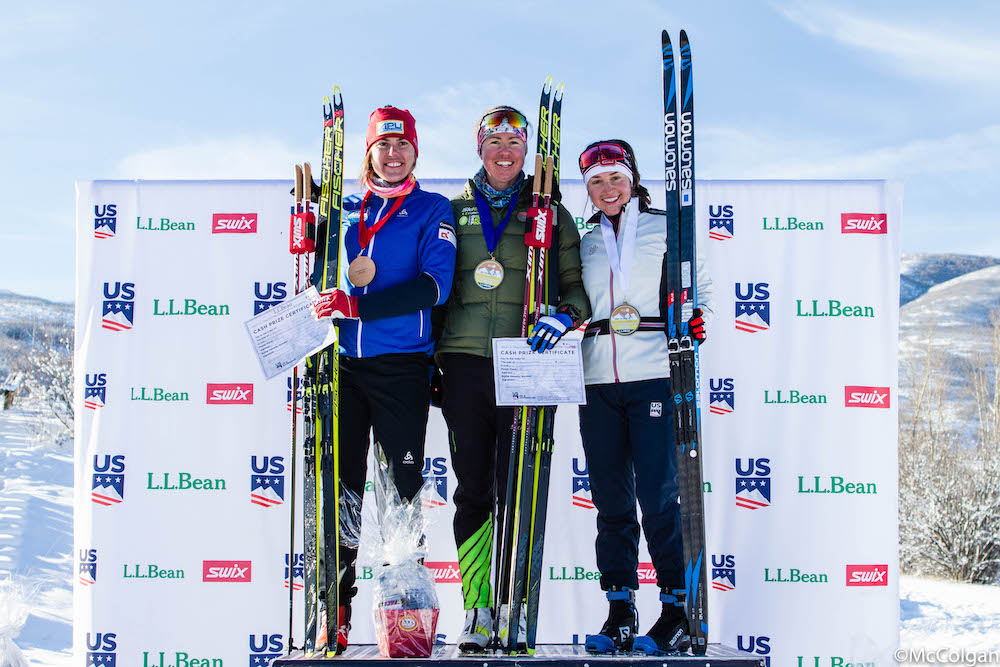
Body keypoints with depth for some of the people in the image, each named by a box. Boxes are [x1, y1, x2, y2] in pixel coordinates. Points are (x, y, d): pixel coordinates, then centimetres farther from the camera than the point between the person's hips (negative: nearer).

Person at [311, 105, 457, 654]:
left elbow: (433, 286, -11)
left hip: (401, 366, -3)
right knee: (339, 488, 4)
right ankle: (334, 616, 10)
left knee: (403, 487, -2)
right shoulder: (344, 210, 17)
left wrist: (357, 305, -19)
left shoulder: (432, 210, 5)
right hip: (341, 363, 4)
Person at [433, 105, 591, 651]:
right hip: (463, 364, 2)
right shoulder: (454, 211, 15)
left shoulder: (550, 213, 11)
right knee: (472, 492, 3)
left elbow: (574, 280, 9)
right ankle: (477, 611, 11)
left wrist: (565, 313, -13)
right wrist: (430, 359, 10)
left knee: (517, 492, -2)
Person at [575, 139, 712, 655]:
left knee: (658, 496, -7)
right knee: (611, 498, 3)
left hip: (654, 375, -3)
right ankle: (620, 609, 11)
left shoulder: (665, 230, 8)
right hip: (598, 380, 4)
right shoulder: (586, 244, 18)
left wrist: (697, 321, -10)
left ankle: (676, 608, 3)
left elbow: (699, 287, 9)